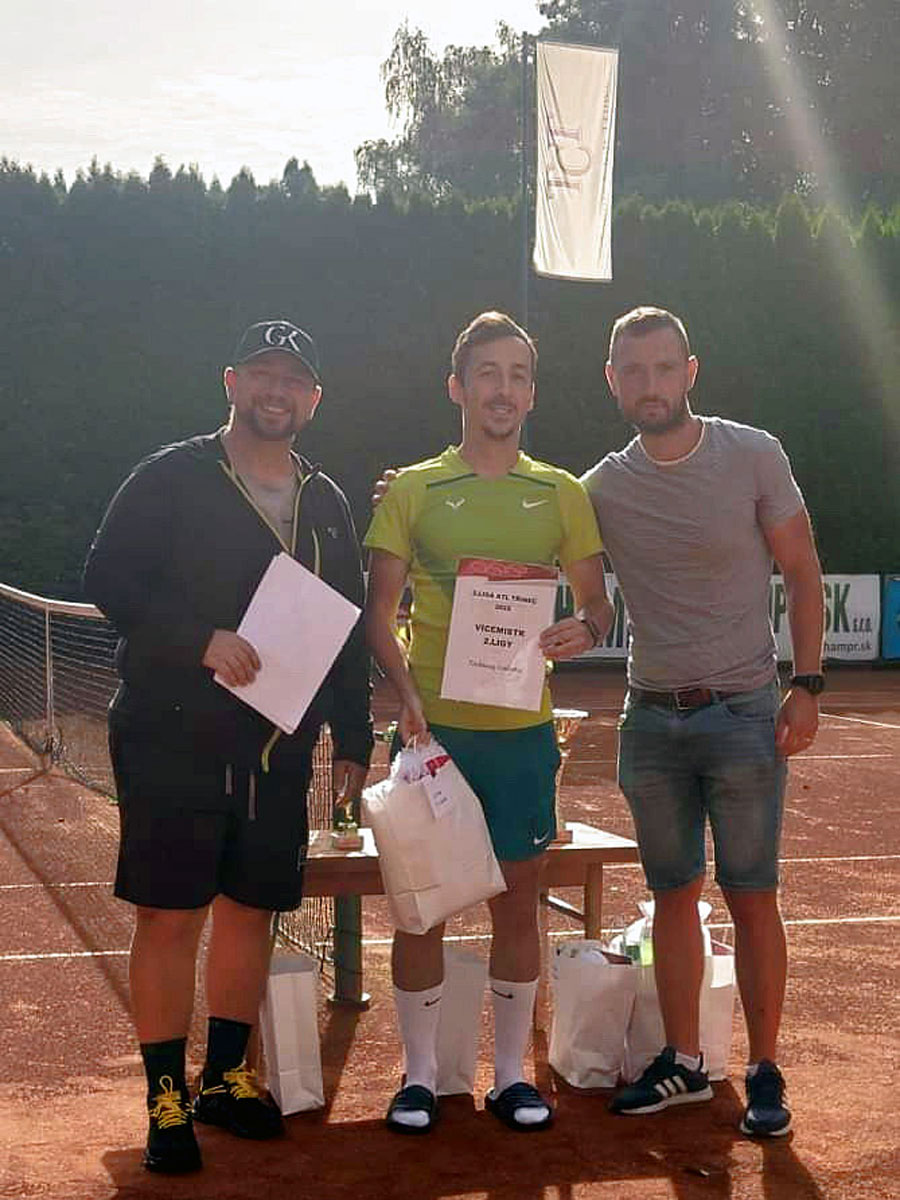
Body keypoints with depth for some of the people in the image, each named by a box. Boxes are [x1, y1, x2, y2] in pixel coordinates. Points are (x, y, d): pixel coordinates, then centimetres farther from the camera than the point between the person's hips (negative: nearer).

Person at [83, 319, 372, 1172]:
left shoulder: (325, 504, 14)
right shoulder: (171, 479, -1)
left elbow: (349, 631, 16)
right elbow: (108, 580, -9)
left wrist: (353, 741, 11)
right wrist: (201, 639, -21)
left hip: (279, 743, 5)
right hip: (173, 739, -5)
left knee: (252, 908, 10)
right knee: (169, 911, -4)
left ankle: (225, 1076, 24)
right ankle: (166, 1096, 6)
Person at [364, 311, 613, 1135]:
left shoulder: (561, 494, 7)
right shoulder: (413, 490, 2)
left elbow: (598, 604, 8)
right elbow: (379, 614, 1)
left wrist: (584, 630, -15)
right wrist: (405, 690, -16)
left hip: (523, 728, 2)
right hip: (433, 725, -1)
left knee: (519, 900, 7)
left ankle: (511, 1073, 21)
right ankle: (421, 1075, 17)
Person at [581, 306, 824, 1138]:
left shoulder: (753, 456, -6)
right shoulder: (600, 488, 2)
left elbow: (802, 574, 0)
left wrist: (807, 685, -9)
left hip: (744, 715, -3)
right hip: (652, 719, 3)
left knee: (752, 897, 1)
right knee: (674, 895, 11)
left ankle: (765, 1072, 12)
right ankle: (684, 1062, 22)